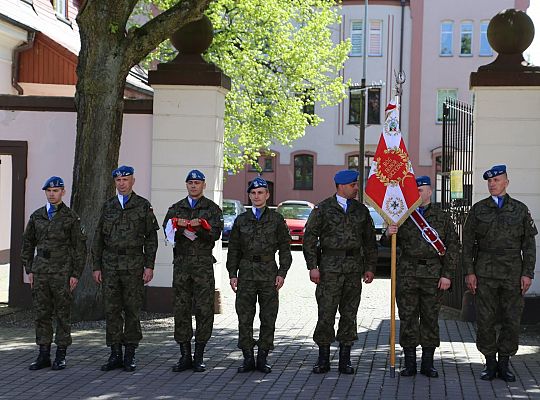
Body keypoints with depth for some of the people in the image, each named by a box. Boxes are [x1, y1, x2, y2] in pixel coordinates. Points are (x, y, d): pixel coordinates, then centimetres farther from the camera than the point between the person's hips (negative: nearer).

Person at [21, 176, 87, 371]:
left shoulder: (71, 217, -3)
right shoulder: (37, 216, 10)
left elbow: (80, 247, -3)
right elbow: (28, 243, 15)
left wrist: (76, 274, -9)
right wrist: (29, 270, 8)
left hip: (62, 273, -4)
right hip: (40, 272, 4)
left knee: (63, 314, 1)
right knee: (41, 314, 5)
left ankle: (61, 356, 9)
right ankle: (44, 356, 11)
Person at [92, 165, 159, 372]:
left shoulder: (143, 205, 3)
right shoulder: (108, 206, 11)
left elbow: (151, 237, 2)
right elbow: (98, 238, 12)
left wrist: (149, 266, -5)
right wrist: (96, 266, 6)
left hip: (134, 266, -3)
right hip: (110, 266, 3)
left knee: (132, 310, 0)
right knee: (112, 310, 3)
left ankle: (130, 355, 7)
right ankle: (115, 355, 10)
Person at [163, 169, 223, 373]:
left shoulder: (212, 209, 8)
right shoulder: (176, 209, 16)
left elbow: (215, 234, -5)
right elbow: (166, 230, 3)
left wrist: (201, 226, -22)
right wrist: (178, 225, -16)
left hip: (203, 264, -2)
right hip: (181, 264, 2)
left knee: (204, 309, -4)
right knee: (181, 309, 1)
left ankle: (199, 357, 4)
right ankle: (185, 356, 8)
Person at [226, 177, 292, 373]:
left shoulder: (276, 219, 6)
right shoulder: (241, 220, 11)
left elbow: (284, 248, 5)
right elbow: (234, 249, 11)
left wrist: (282, 273, -4)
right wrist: (232, 274, 3)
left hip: (269, 274, -1)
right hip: (246, 273, 1)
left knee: (268, 318, 1)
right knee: (244, 317, -1)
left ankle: (262, 358, 9)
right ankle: (248, 358, 6)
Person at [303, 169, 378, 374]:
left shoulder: (361, 210, 12)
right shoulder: (323, 209, 0)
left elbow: (370, 241, 16)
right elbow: (309, 238, -1)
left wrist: (370, 267, 10)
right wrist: (312, 266, -8)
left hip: (354, 267, 4)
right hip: (330, 267, -3)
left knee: (349, 313, 5)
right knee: (326, 313, -4)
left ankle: (345, 360, 11)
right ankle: (323, 360, 4)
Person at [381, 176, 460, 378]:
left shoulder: (442, 217, 7)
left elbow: (453, 247, 4)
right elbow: (387, 244, 10)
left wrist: (447, 274, -4)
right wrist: (388, 234, -14)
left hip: (433, 274, -1)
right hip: (407, 274, 1)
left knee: (430, 319, 4)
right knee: (407, 318, 1)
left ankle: (428, 363, 12)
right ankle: (410, 364, 8)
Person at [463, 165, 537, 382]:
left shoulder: (520, 209, 8)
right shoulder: (478, 209, 8)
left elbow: (529, 244, 7)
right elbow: (468, 243, 6)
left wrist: (527, 273, -2)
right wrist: (469, 272, -2)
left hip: (513, 273, 0)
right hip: (485, 274, 0)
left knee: (511, 321, 2)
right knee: (485, 321, 0)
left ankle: (504, 364, 13)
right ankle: (490, 363, 12)